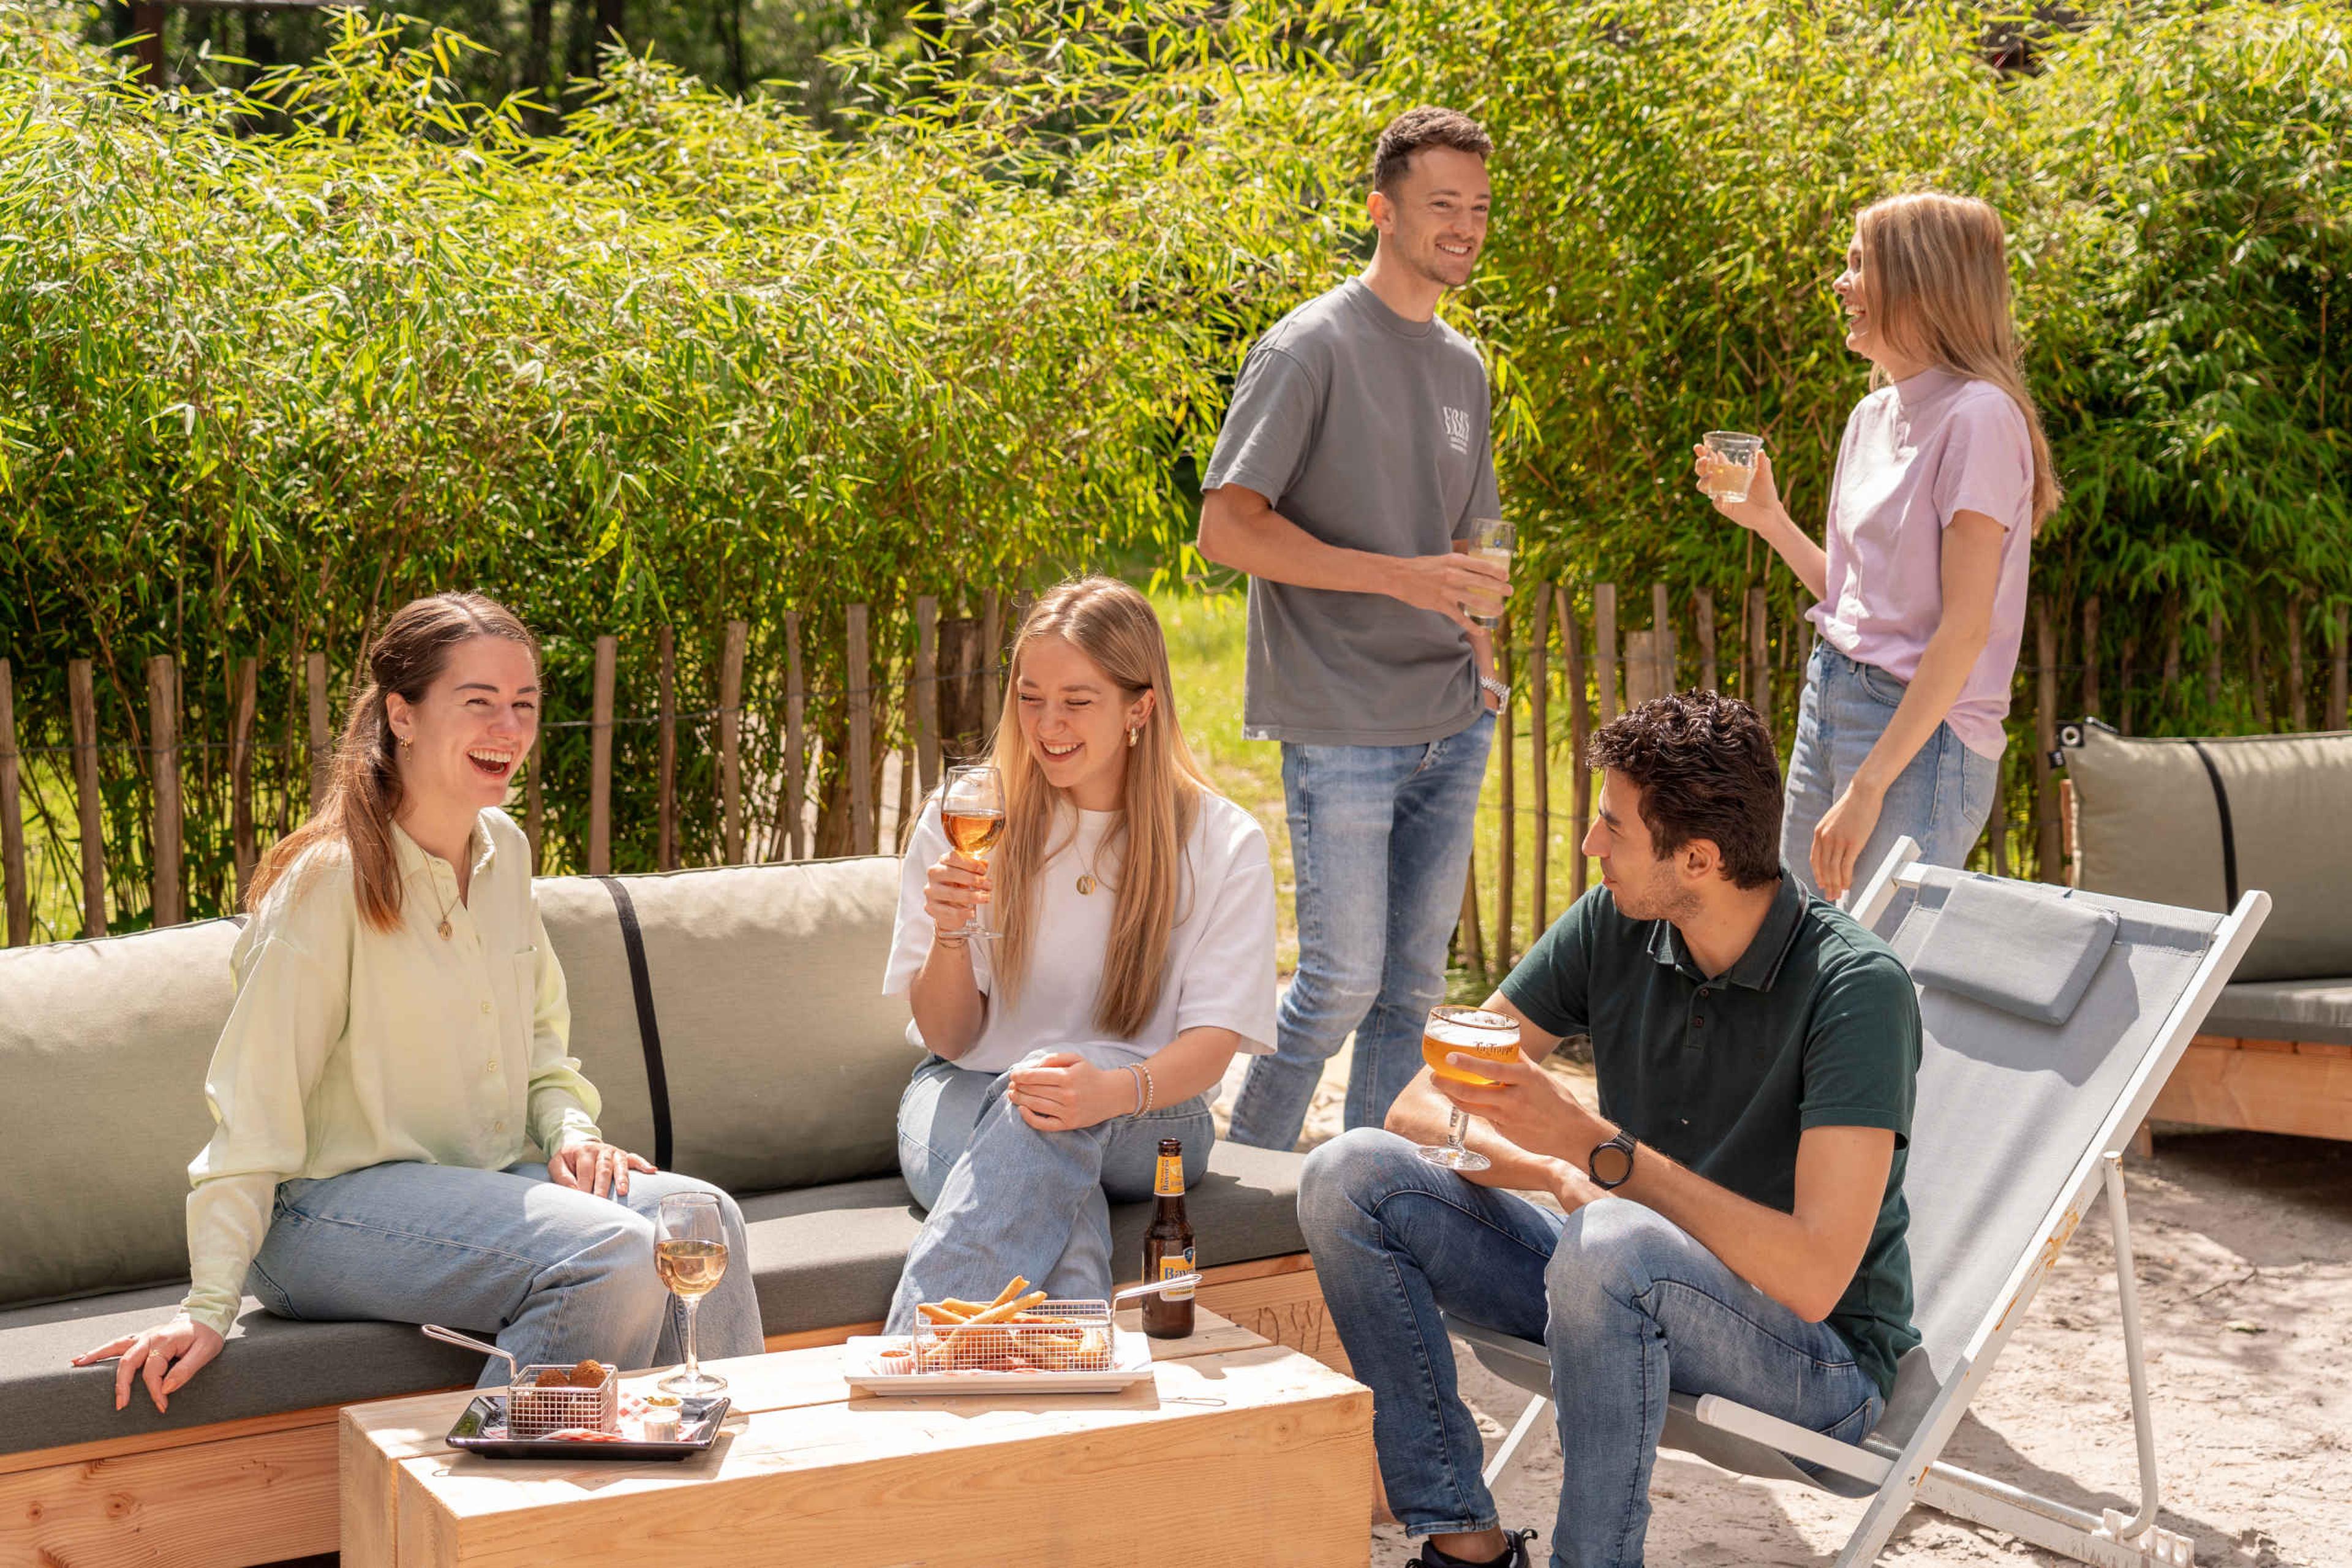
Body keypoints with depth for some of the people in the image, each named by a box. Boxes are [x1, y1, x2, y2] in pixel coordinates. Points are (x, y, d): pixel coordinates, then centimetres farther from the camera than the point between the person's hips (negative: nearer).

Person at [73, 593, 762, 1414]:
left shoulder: (504, 851, 8)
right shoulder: (329, 878, -14)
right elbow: (255, 1103, -14)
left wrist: (569, 1129, 2)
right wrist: (209, 1307, -17)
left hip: (485, 1181, 7)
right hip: (332, 1203, -7)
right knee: (613, 1256, -29)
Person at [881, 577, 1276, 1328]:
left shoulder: (1222, 843, -1)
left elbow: (1215, 1039, -11)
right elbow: (949, 1038, 3)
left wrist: (1117, 1091, -34)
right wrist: (949, 936, -20)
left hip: (1143, 1120, -1)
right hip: (968, 1099, 1)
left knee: (1070, 1080, -39)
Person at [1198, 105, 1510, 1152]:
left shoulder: (1463, 367, 15)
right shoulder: (1311, 349, -8)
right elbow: (1226, 528, -14)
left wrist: (1475, 644, 8)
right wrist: (1398, 576, -20)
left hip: (1453, 722, 7)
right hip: (1343, 726, -7)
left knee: (1411, 985, 10)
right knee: (1344, 980, -4)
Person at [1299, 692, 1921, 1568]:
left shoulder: (1856, 987, -21)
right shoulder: (1612, 925, -3)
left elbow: (1812, 1279, -29)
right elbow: (1422, 1107, 0)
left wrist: (1594, 1144, -30)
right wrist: (1560, 1176, -20)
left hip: (1822, 1357, -7)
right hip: (1628, 1302, 7)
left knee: (1611, 1248, -39)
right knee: (1349, 1176, -9)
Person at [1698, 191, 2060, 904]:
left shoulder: (1977, 418, -14)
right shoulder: (1872, 415, 12)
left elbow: (1966, 629, -18)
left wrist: (1868, 787, -20)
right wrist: (1766, 517, 8)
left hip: (1922, 727, -8)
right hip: (1830, 698, 8)